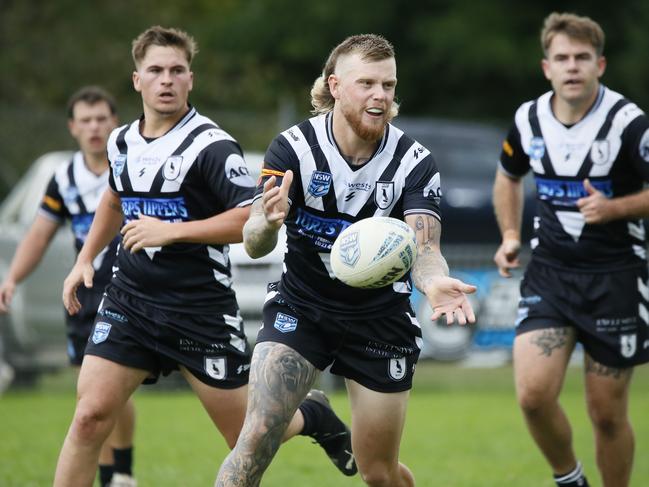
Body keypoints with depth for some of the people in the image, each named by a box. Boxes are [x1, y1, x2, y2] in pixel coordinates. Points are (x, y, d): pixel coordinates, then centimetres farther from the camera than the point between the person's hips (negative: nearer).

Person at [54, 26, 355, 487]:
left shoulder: (212, 145, -14)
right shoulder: (121, 142, 8)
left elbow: (255, 218, -21)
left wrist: (172, 231, -23)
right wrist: (85, 259, 24)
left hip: (202, 309, -5)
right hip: (129, 301, 5)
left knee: (249, 438, 5)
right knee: (90, 418, -10)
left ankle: (313, 416, 38)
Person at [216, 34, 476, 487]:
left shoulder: (415, 163, -12)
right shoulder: (293, 147, -14)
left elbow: (424, 249, -21)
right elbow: (254, 245, -19)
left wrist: (436, 282, -45)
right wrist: (268, 223, -44)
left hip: (381, 321, 1)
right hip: (301, 308, -1)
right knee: (257, 439, -20)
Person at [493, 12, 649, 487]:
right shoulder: (529, 120, 1)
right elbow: (508, 176, 21)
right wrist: (510, 236, 8)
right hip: (549, 273, 3)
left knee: (607, 413, 2)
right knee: (534, 394, -12)